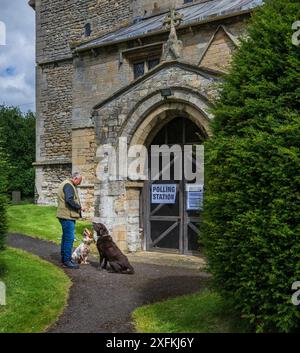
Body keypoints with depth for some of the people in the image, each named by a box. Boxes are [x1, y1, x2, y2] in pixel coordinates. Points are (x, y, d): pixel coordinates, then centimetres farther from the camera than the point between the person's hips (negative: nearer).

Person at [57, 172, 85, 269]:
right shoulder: (68, 185, -14)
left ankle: (64, 257, 27)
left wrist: (78, 207, 13)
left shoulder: (67, 184, 20)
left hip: (66, 215, 11)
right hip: (67, 216, -11)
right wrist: (79, 207, -16)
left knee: (66, 237, 18)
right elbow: (69, 200, -26)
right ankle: (67, 260, -7)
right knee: (70, 238, -9)